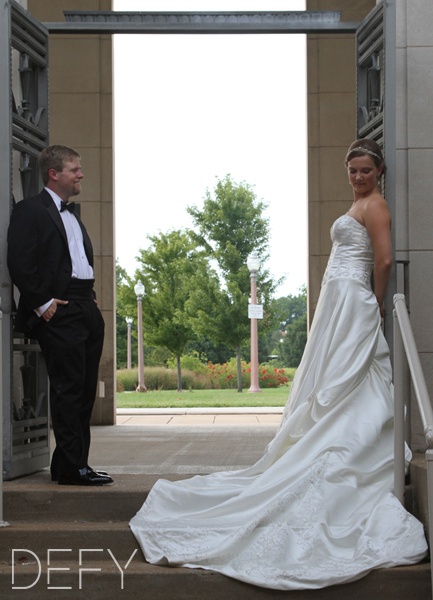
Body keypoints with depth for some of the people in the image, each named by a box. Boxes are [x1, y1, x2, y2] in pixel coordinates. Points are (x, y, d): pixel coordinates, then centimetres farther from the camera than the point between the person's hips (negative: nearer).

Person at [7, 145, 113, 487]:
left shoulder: (72, 214, 23)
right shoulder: (31, 210, -4)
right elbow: (20, 263, -13)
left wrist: (91, 299, 13)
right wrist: (43, 303, -16)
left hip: (88, 311, 9)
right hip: (60, 314, -9)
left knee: (85, 391, 8)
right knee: (68, 388, -9)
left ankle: (67, 465, 15)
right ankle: (72, 468, -6)